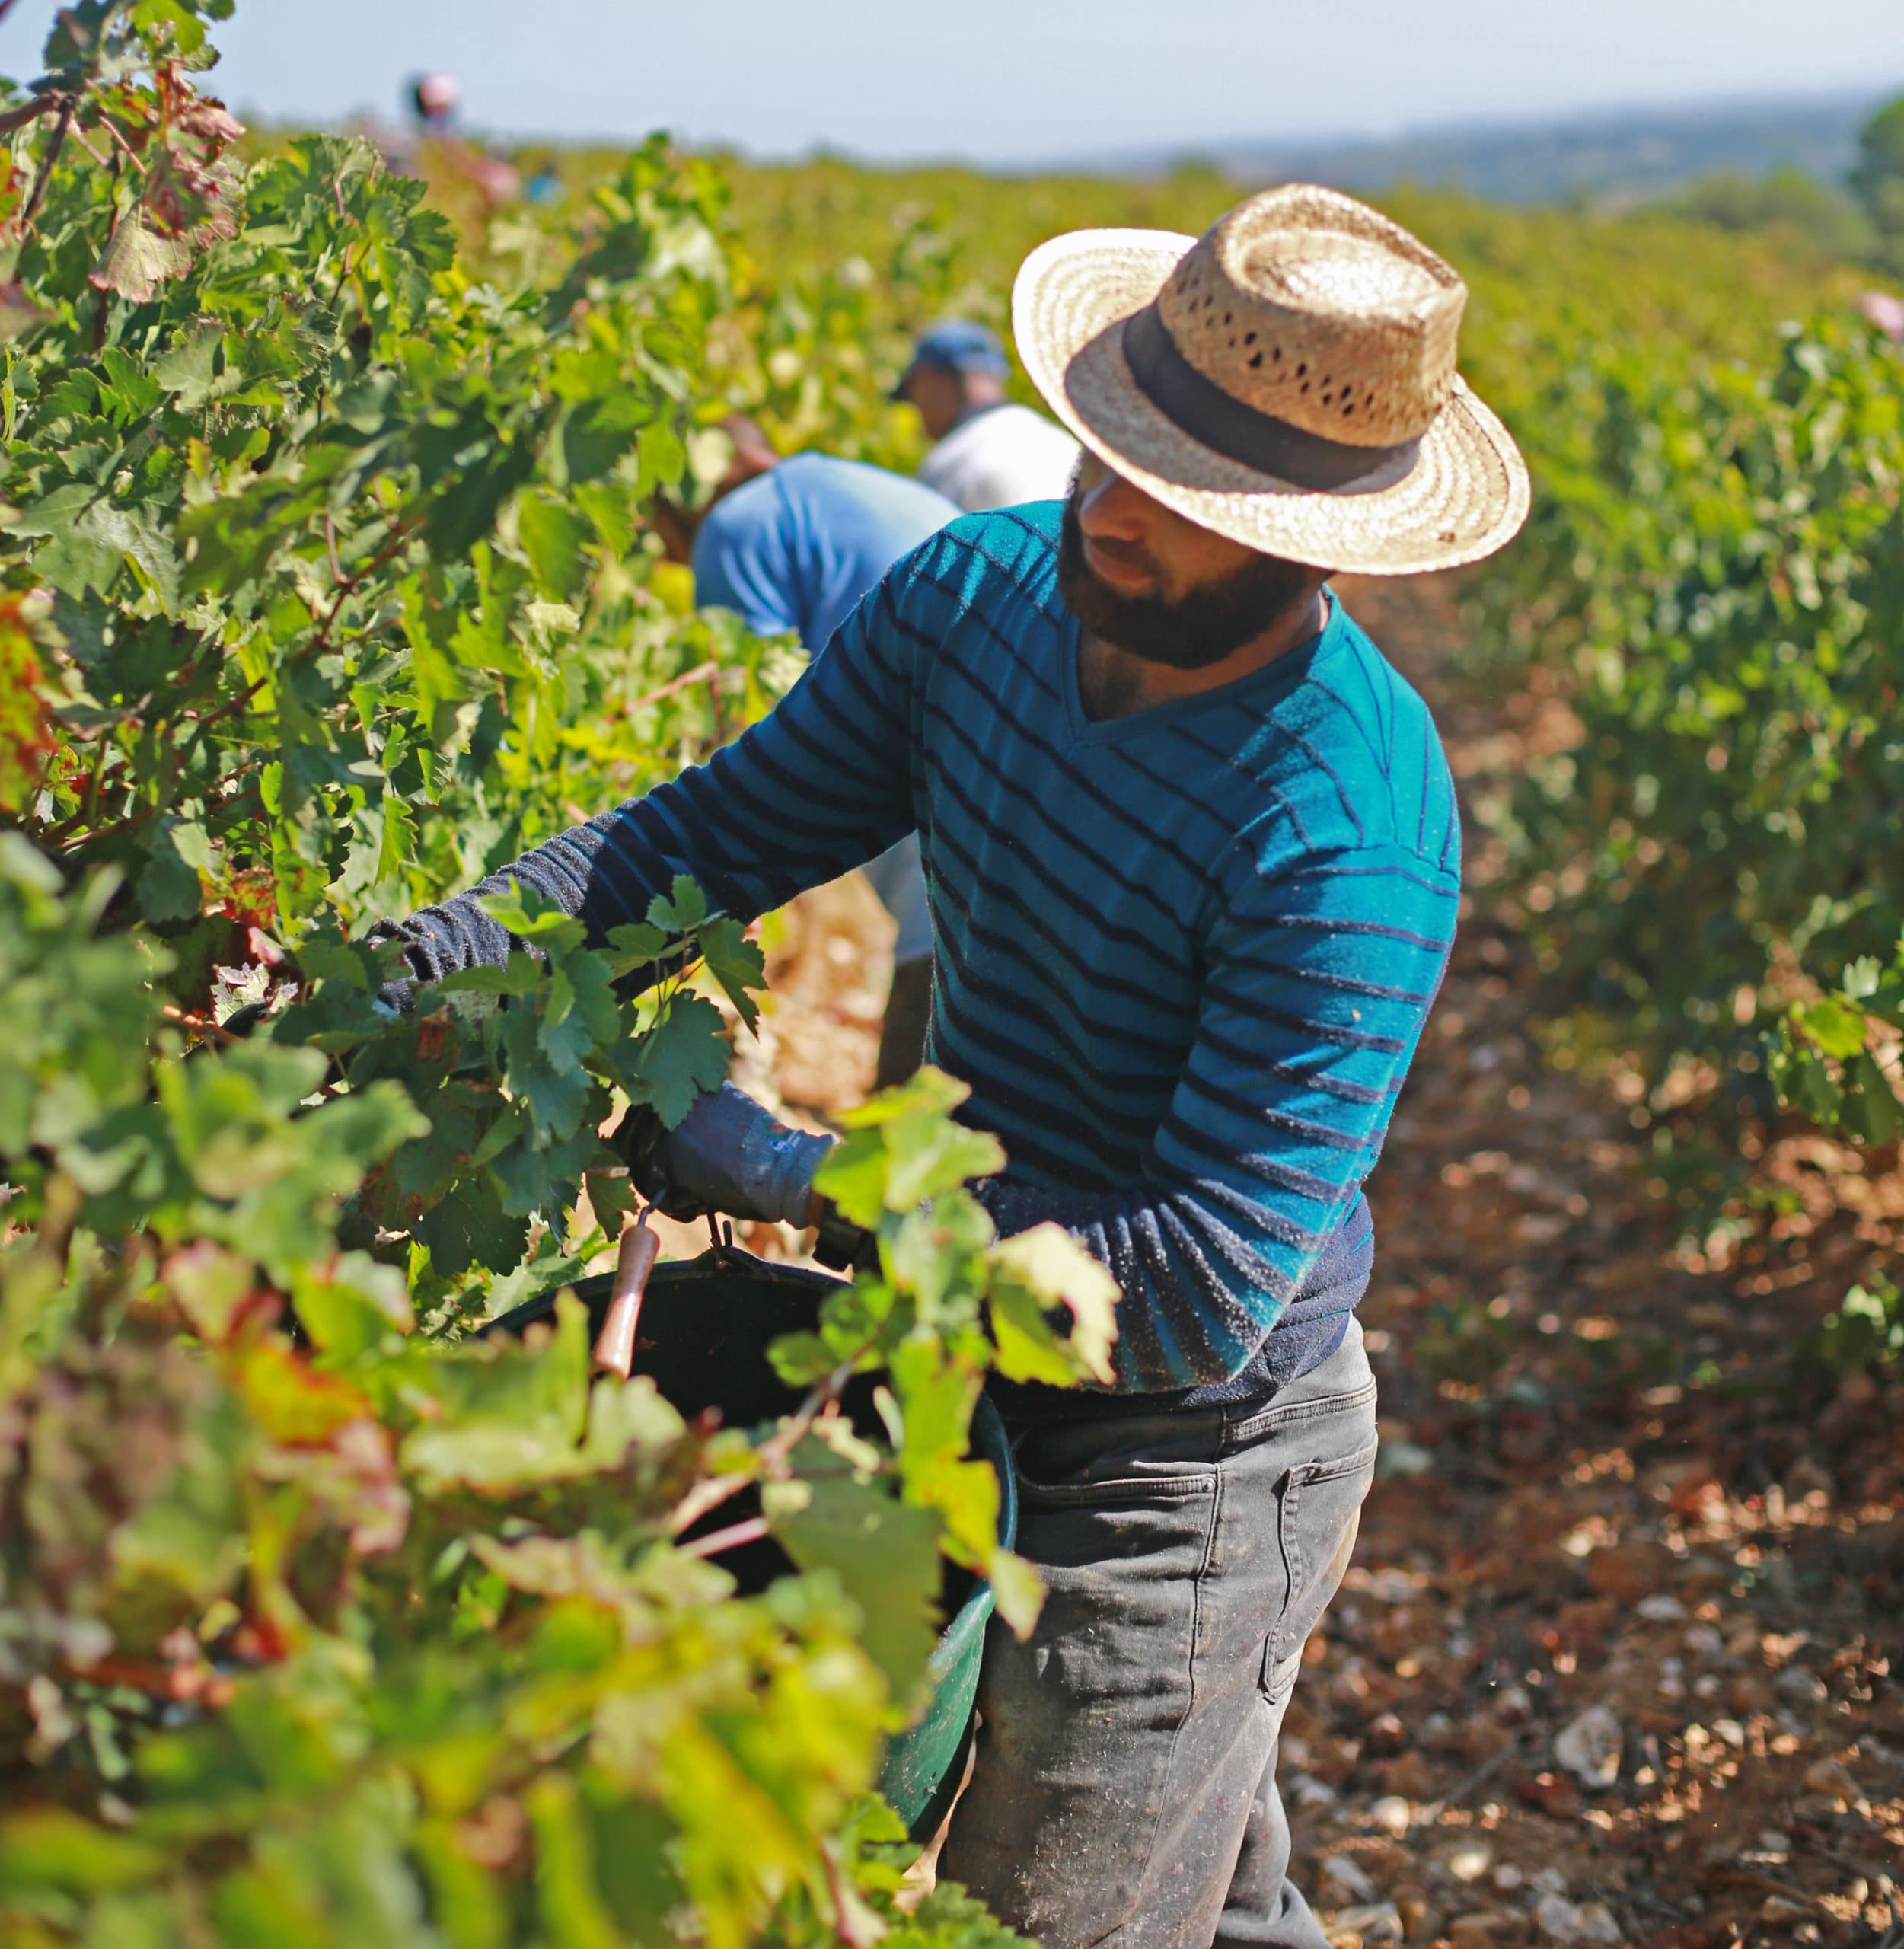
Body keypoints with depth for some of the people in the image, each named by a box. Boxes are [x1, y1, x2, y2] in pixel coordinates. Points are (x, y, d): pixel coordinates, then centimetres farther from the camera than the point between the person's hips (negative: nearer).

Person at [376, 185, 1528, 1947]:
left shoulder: (1351, 834, -32)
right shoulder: (983, 592, -10)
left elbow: (1199, 1295, -32)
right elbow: (715, 830, -2)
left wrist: (793, 1180, -31)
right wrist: (415, 960, -16)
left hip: (1182, 1478, -7)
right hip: (993, 1395, 7)